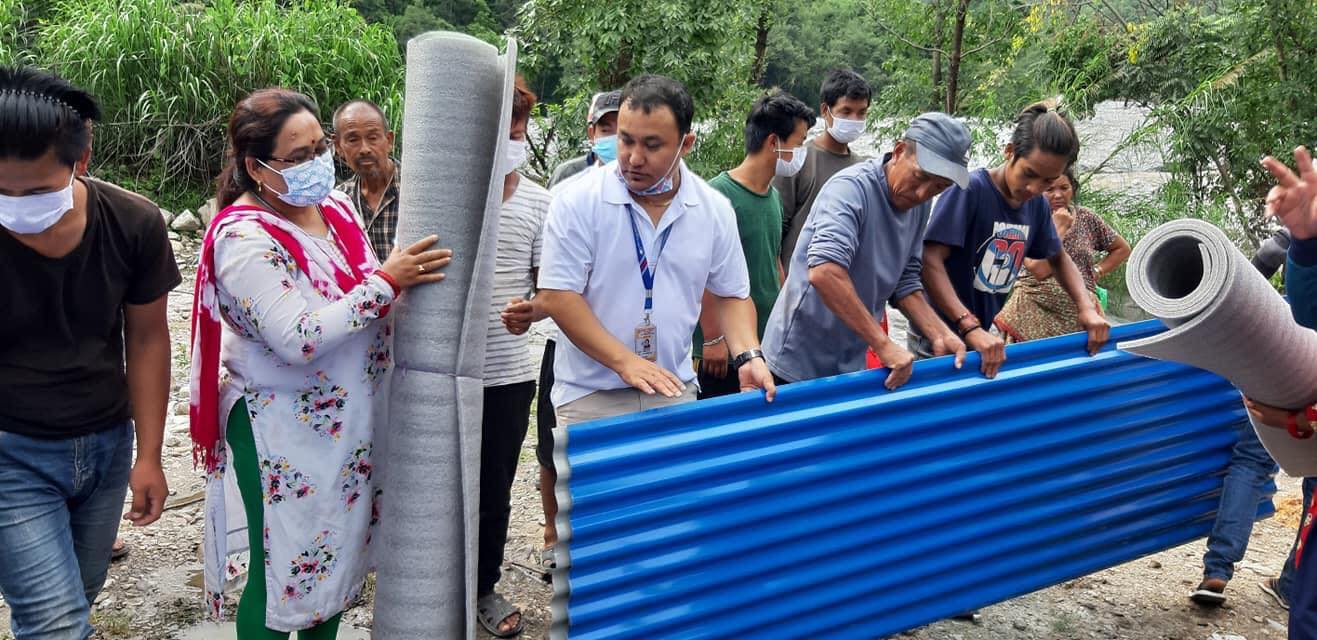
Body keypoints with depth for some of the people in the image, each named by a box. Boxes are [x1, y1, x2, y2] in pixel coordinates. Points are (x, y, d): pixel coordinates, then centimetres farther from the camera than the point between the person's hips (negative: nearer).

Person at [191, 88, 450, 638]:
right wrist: (386, 281, -27)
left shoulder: (335, 205, 2)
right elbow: (299, 340, -30)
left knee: (337, 557, 20)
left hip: (351, 421, 7)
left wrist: (412, 271, -2)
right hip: (285, 435, -7)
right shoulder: (244, 238, -21)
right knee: (285, 571, 7)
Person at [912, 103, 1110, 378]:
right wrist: (970, 327, -36)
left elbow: (1058, 258, 17)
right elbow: (931, 261, -26)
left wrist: (1086, 306, -1)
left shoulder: (1037, 204, 1)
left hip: (987, 340, 6)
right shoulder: (970, 189, -19)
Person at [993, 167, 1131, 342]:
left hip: (1077, 311, 2)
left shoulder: (1086, 218, 10)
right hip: (1036, 309, -2)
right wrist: (1059, 228, -10)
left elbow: (1122, 249, 20)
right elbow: (1039, 271, -14)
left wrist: (1097, 272, 6)